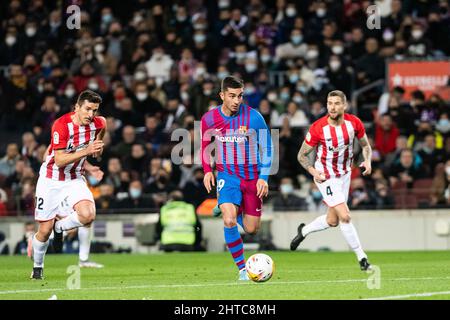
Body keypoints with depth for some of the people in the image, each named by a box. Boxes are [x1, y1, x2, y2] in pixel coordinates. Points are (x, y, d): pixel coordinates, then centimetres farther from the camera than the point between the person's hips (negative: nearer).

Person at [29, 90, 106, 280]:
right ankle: (37, 267, 28)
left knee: (88, 215, -25)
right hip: (51, 180, -4)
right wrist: (86, 151, -36)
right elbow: (59, 161, -29)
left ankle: (59, 227, 7)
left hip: (75, 179, 4)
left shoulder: (98, 123, -7)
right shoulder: (61, 125, -24)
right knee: (45, 230, 0)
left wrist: (97, 145, 12)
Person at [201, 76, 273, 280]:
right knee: (229, 221, -24)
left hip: (252, 177, 0)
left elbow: (266, 148, -2)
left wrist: (263, 178, -9)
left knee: (251, 230, 6)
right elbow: (204, 144, 14)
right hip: (227, 176, 0)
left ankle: (235, 210, 42)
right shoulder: (209, 119, -5)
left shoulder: (253, 117, -11)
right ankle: (242, 269, -11)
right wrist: (207, 170, 1)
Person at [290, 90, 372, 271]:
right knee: (345, 216, -16)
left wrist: (367, 161, -13)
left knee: (332, 221, 13)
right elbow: (302, 155, -9)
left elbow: (365, 145, 7)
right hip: (326, 176, -5)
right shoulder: (318, 128, -20)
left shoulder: (354, 123, -10)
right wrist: (313, 171, -25)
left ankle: (303, 231, 41)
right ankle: (362, 258, -6)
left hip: (345, 174, 5)